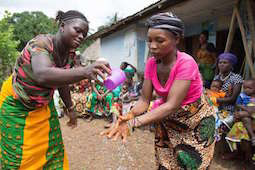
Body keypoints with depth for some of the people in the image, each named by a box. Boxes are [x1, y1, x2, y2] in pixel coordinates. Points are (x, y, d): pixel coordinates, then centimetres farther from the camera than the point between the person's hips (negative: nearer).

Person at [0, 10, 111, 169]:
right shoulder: (42, 42, -29)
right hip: (17, 104, -5)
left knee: (51, 150, 10)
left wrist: (70, 109, 10)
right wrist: (85, 72, -63)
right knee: (21, 157, 3)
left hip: (44, 105, 6)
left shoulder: (70, 54, -9)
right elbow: (42, 75, -50)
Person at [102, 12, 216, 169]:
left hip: (196, 122, -4)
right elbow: (144, 100, -11)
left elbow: (171, 105, -34)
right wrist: (130, 115, -33)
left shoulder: (186, 63, -27)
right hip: (169, 121, 5)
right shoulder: (151, 63, -10)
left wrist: (134, 123, -44)